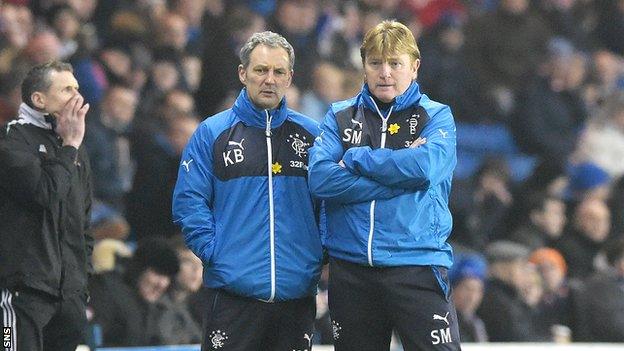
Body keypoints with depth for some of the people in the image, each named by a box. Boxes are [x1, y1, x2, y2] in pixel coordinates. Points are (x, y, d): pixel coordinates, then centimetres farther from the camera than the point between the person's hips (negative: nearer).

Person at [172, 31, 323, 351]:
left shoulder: (311, 134, 11)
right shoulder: (212, 134, 3)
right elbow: (188, 202, 0)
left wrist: (318, 254, 2)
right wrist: (213, 252, -10)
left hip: (297, 293, 3)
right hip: (234, 292, -3)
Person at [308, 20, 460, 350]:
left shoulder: (436, 116, 6)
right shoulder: (340, 116, 11)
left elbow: (426, 165, -15)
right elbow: (321, 178, -6)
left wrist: (356, 159, -6)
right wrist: (397, 179, -11)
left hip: (417, 265, -3)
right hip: (350, 270, 3)